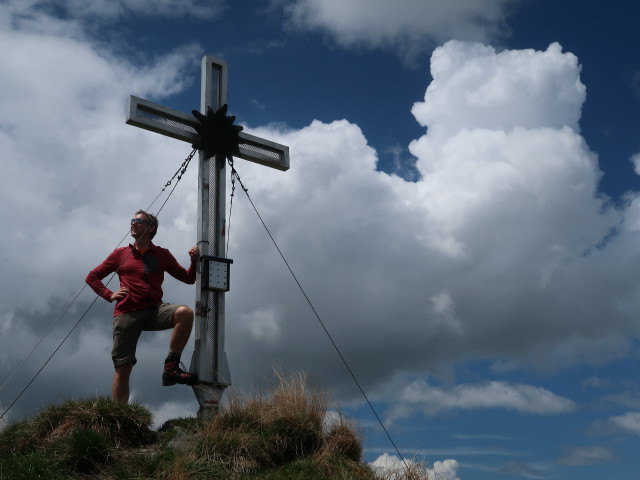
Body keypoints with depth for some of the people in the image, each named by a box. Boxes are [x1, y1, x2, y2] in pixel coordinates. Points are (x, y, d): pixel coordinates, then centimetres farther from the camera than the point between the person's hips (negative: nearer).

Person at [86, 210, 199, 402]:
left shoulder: (162, 255, 14)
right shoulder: (120, 254, 13)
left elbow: (189, 278, 15)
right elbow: (92, 277, 19)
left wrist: (194, 261, -4)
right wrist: (109, 295, 4)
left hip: (154, 310, 0)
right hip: (126, 313, 0)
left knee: (185, 313, -29)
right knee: (123, 367, -6)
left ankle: (171, 368, -22)